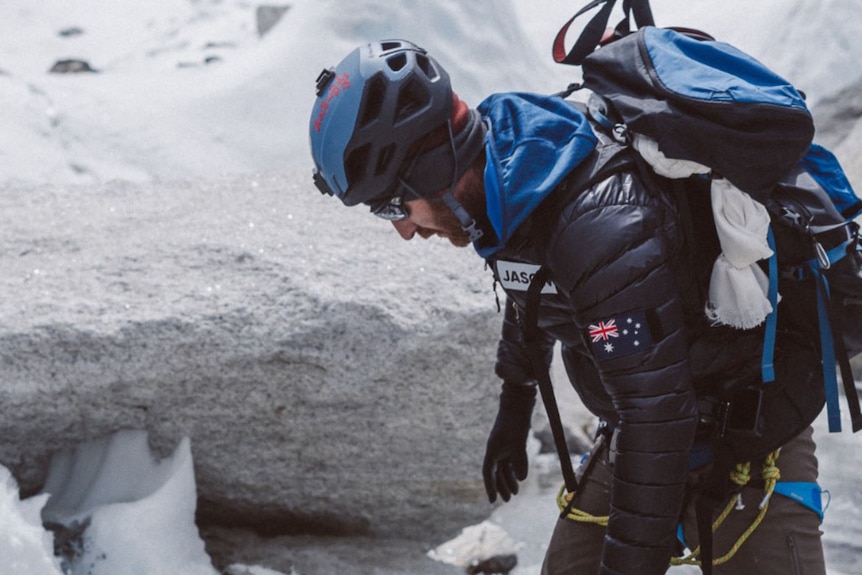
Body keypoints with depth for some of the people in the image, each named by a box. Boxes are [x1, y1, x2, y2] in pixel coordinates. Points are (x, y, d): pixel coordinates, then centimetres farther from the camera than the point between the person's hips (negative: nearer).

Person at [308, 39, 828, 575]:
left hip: (752, 426, -8)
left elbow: (656, 416, -33)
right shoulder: (506, 177, -6)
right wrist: (514, 409, 31)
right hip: (641, 426, 8)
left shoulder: (599, 223, -35)